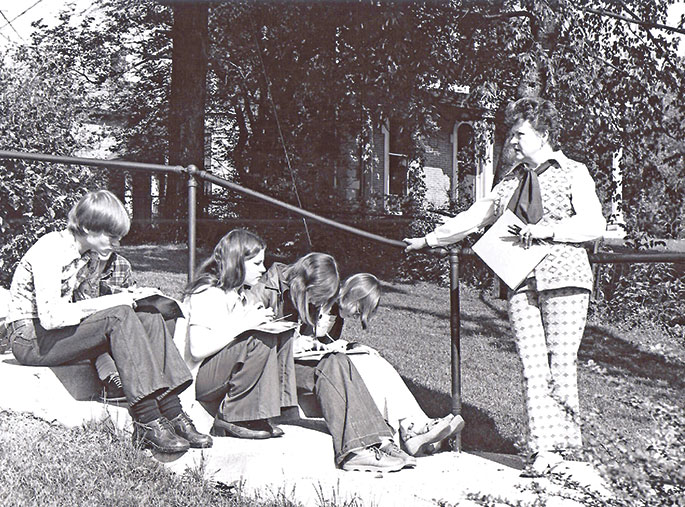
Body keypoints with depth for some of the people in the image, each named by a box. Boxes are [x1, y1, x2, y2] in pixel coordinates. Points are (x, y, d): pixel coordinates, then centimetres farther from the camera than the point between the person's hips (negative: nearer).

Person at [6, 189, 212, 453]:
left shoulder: (82, 251, 9)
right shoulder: (50, 250, -18)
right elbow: (50, 317, -27)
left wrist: (120, 298, -1)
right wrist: (109, 302, -21)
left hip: (61, 332, 8)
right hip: (31, 340, -8)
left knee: (151, 321, -11)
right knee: (120, 316, -30)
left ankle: (173, 415, -19)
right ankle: (147, 422, -33)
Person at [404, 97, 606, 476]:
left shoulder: (573, 174, 4)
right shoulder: (511, 182, 20)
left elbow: (594, 224, -6)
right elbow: (473, 218, 26)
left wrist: (547, 230, -16)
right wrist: (430, 240, 28)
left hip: (562, 279, -4)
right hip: (521, 283, 4)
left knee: (561, 366, -6)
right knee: (532, 366, -5)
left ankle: (565, 441, 8)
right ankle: (544, 448, -5)